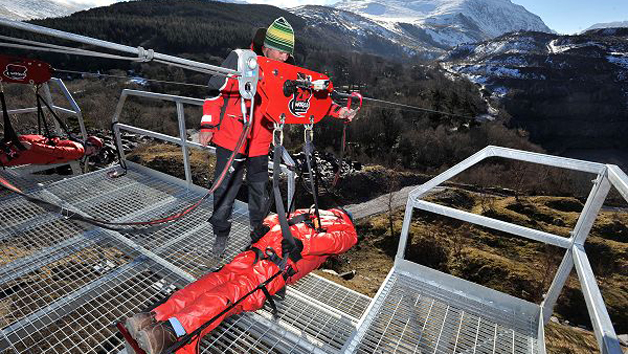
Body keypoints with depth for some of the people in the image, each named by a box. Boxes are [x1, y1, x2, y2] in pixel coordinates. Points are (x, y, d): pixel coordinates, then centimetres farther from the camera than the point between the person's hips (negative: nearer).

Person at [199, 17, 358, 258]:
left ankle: (258, 230, 39)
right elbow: (215, 90, -3)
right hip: (230, 139, -2)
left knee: (260, 189, 15)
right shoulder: (240, 59, -11)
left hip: (260, 144, 3)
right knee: (225, 190, 6)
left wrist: (337, 111, -12)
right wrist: (208, 125, -5)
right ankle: (221, 233, 30)